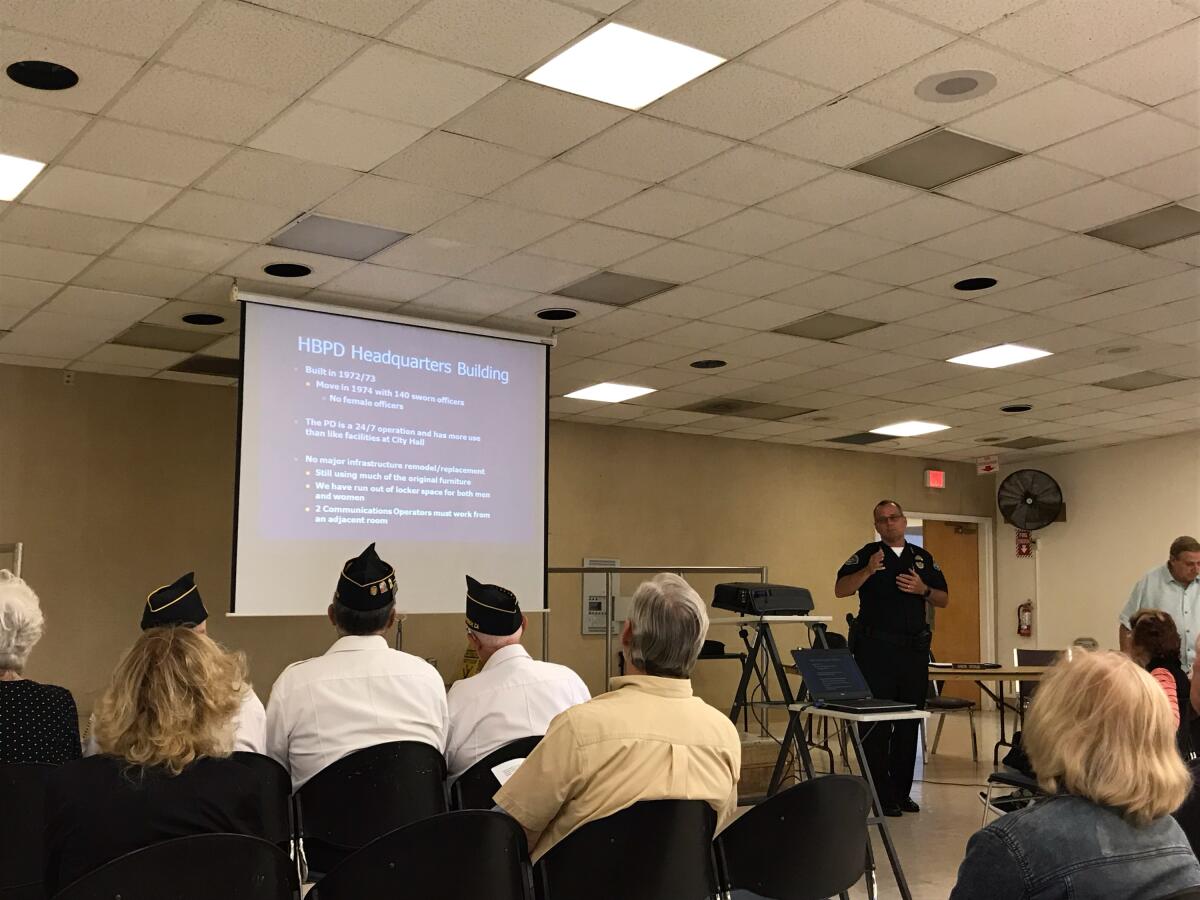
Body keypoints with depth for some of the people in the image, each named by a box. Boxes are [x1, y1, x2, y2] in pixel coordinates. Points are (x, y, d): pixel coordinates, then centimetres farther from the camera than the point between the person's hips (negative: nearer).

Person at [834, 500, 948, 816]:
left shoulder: (923, 558, 14)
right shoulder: (867, 555, 2)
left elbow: (944, 599, 14)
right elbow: (840, 589, -9)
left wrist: (923, 589, -6)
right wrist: (868, 570, -24)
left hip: (915, 648, 5)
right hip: (876, 648, -4)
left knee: (910, 723, 9)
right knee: (876, 722, -4)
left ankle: (902, 793, 19)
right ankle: (880, 797, 2)